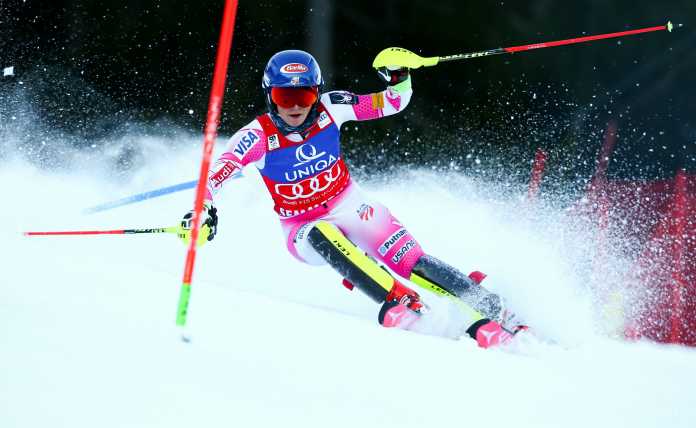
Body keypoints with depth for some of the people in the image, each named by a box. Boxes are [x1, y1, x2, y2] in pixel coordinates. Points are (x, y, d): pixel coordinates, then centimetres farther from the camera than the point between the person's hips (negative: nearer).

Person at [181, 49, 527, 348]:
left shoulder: (329, 109, -12)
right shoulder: (258, 136, -18)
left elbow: (392, 103, -6)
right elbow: (215, 174, -25)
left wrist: (399, 77, -26)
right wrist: (203, 210, -43)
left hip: (352, 208, 1)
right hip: (305, 231, -1)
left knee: (414, 265, -18)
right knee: (321, 237, -37)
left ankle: (496, 315, -15)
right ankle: (399, 304, -45)